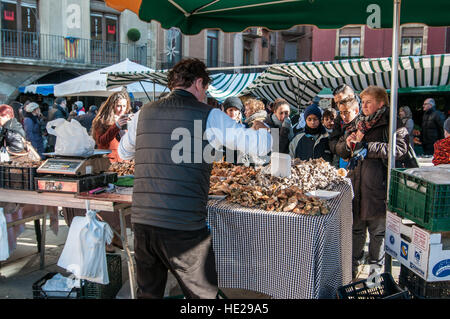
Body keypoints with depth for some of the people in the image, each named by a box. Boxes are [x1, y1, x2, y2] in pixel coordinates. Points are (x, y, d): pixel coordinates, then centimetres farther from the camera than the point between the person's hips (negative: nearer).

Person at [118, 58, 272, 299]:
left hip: (141, 221, 5)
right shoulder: (208, 116, -4)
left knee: (147, 292, 22)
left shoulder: (144, 113, 9)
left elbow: (123, 153, 25)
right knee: (204, 293, 11)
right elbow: (257, 143, -7)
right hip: (184, 227, -5)